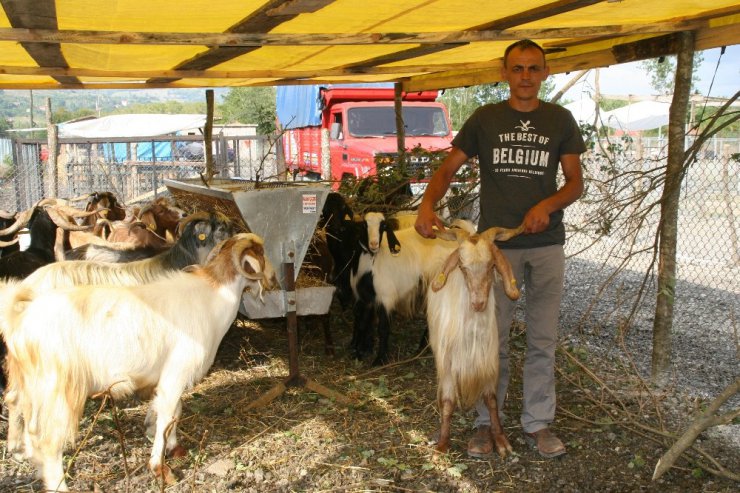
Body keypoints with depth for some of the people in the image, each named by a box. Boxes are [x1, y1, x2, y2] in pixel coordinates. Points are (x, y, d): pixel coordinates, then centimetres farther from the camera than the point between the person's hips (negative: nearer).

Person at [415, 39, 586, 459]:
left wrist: (548, 205, -17)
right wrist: (427, 205, -19)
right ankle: (487, 423, 19)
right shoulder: (485, 118, 4)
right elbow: (449, 168, 1)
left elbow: (576, 182, 4)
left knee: (543, 340, 8)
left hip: (547, 244, 1)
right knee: (493, 338, 6)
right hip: (496, 243, -1)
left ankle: (538, 423, 21)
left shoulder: (560, 120, 5)